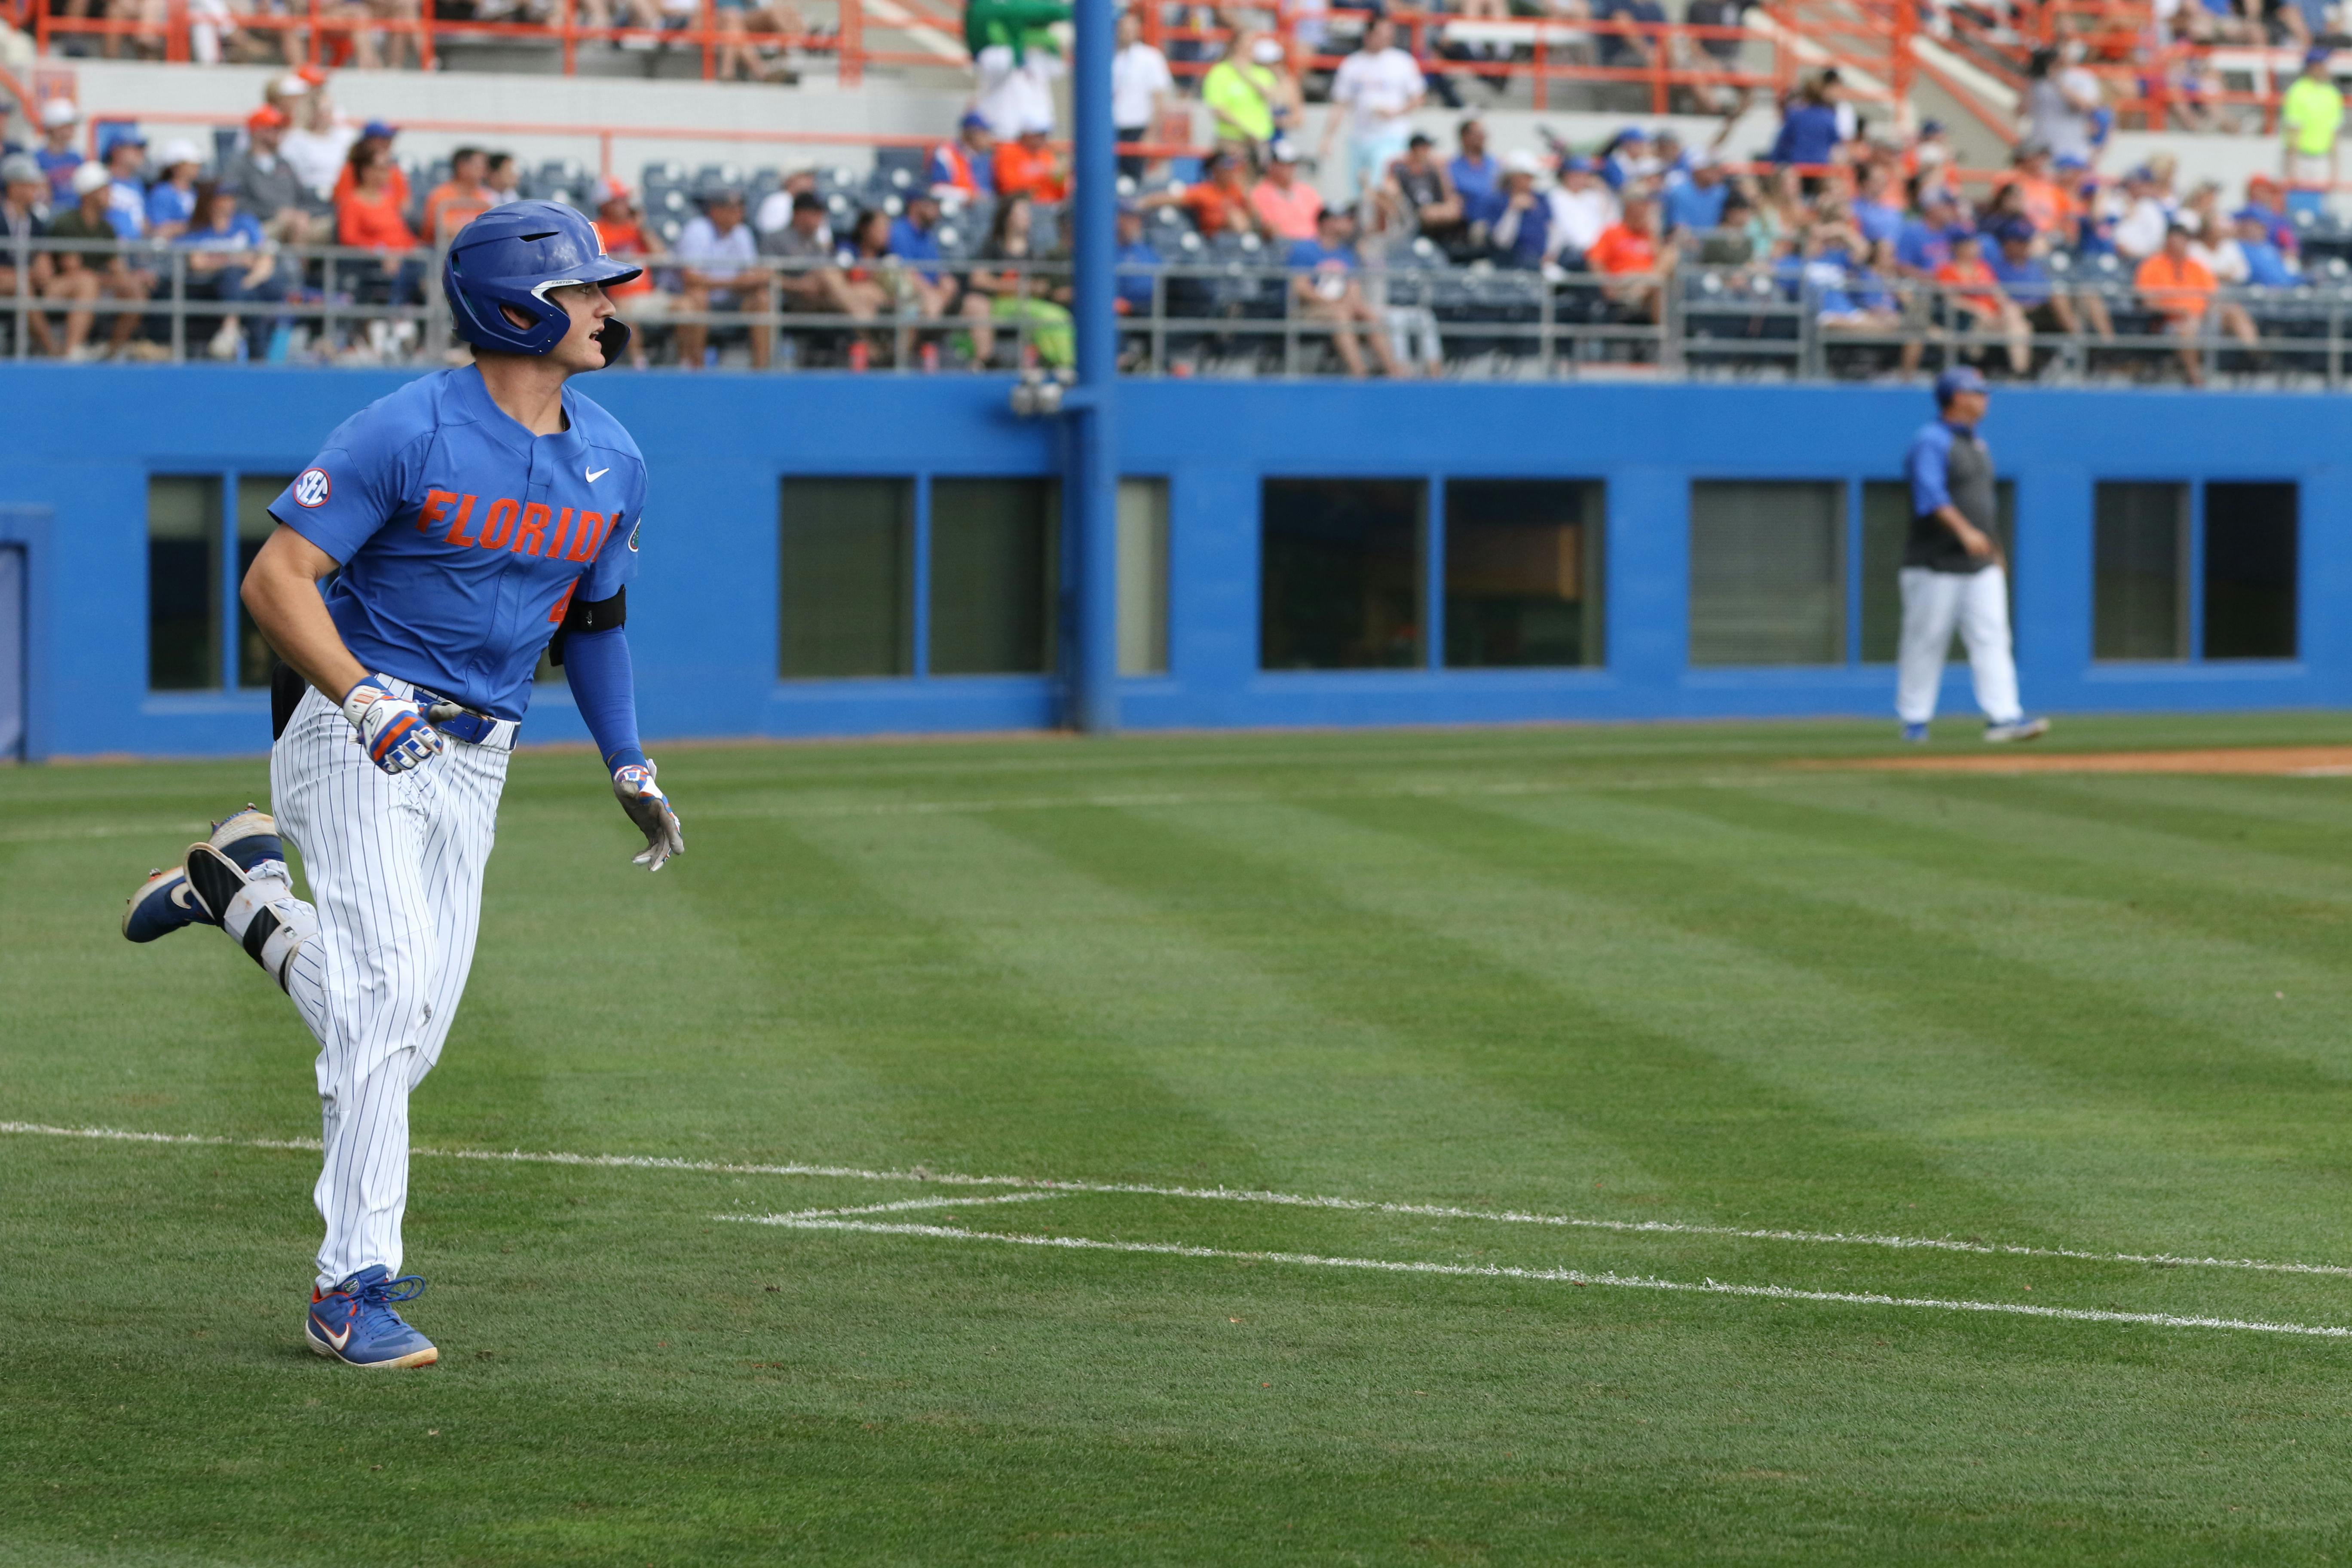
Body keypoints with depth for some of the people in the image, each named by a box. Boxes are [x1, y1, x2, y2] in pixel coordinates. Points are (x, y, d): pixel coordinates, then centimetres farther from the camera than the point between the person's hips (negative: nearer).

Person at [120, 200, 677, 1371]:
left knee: (409, 1033, 5)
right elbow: (275, 579, -16)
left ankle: (242, 888, 30)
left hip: (474, 762, 7)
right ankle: (354, 1291, -16)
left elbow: (593, 617, 22)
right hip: (356, 737, -7)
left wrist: (628, 766, 15)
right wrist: (366, 703, -28)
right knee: (393, 985, -19)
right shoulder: (407, 432, -14)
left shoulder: (612, 462, 7)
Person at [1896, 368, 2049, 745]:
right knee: (1925, 641, -1)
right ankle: (1914, 719, 7)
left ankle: (2003, 717, -11)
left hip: (1982, 566, 8)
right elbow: (1931, 494, -25)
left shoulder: (1978, 445, 18)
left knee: (1992, 638, -4)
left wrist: (1997, 553, 22)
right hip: (1935, 566, -8)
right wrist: (1965, 531, -35)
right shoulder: (1931, 442, -10)